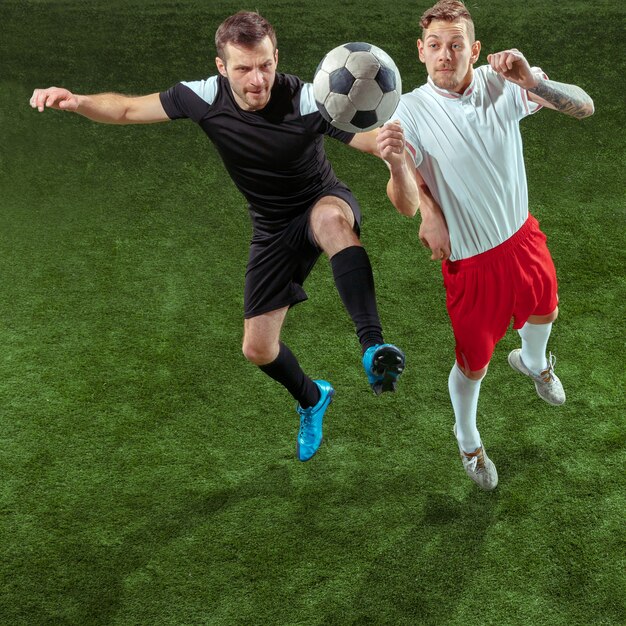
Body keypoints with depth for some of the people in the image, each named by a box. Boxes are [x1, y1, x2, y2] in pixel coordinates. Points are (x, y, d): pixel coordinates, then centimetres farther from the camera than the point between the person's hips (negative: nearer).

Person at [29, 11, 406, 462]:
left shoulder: (307, 101, -27)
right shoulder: (205, 97, -17)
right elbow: (128, 109, -6)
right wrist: (76, 101, -25)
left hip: (323, 203, -3)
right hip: (273, 226, 4)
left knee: (332, 218, -44)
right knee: (258, 349, 4)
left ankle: (373, 345, -42)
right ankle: (312, 400, 36)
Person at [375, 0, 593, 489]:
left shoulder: (503, 84, -14)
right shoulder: (412, 111, -22)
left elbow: (583, 107, -15)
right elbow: (407, 204, -24)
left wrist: (533, 81, -34)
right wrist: (397, 165, -47)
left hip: (522, 236, 5)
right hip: (470, 260, -4)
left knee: (544, 310, 31)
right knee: (473, 362, 9)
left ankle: (533, 362, 70)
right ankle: (468, 440, 42)